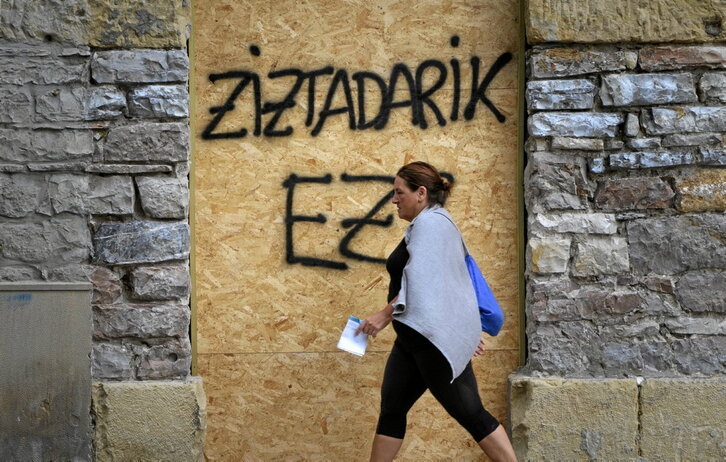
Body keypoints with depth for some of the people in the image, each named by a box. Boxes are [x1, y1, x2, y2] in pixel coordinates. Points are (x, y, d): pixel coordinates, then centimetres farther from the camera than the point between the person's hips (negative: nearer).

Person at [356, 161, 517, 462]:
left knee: (469, 414, -8)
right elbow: (445, 283, 23)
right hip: (416, 336, 11)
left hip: (435, 337, -11)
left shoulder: (430, 222, -12)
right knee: (391, 409, 12)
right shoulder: (431, 224, 21)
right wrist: (467, 330, 23)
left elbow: (420, 280, -23)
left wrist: (384, 315, -19)